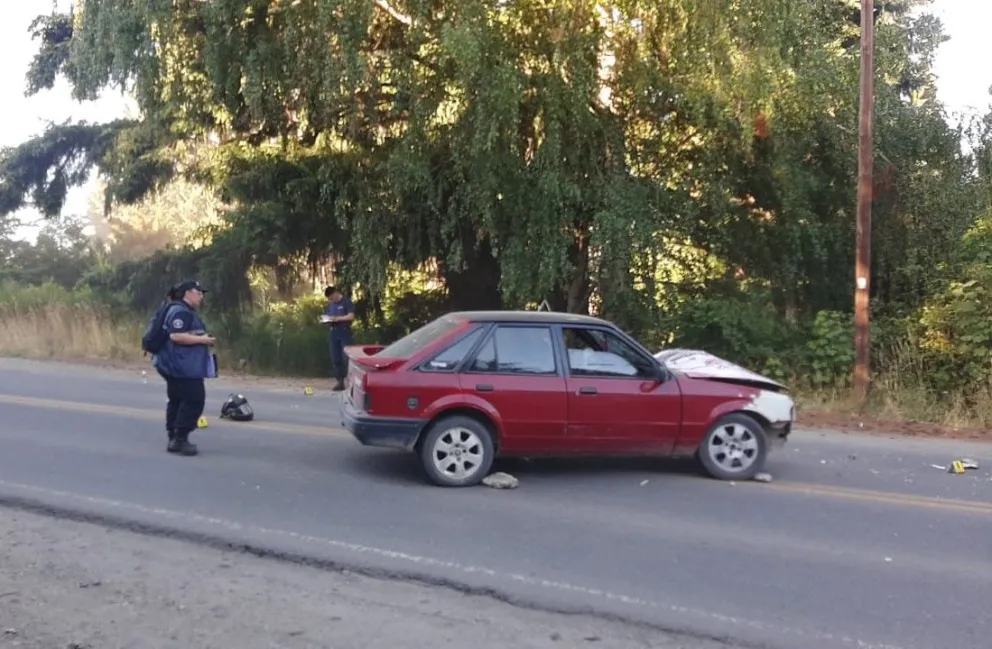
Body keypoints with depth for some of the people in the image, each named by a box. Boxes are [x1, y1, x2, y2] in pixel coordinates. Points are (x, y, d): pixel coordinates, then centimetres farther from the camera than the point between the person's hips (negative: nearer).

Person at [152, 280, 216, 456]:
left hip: (180, 367, 12)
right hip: (182, 367, -12)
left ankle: (174, 439, 17)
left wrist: (203, 339, 15)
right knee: (194, 400, -11)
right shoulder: (180, 312, -16)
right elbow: (176, 336, -26)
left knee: (178, 401, 13)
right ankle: (180, 440, -9)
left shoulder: (186, 312, 20)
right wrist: (202, 339, -20)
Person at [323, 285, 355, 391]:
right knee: (335, 359, 6)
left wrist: (337, 318, -20)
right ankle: (340, 382, 11)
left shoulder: (346, 301, -5)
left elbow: (351, 316, -13)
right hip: (333, 333, 7)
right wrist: (326, 320, -1)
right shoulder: (329, 304, 17)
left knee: (346, 358, -11)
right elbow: (326, 316, 23)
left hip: (344, 333, -7)